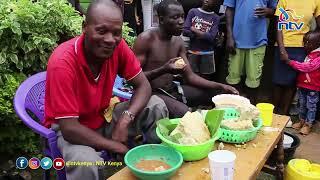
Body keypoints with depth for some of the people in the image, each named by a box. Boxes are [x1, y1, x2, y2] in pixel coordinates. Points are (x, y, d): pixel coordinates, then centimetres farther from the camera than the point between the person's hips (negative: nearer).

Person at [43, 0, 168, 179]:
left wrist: (126, 118, -27)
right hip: (72, 128, -5)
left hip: (105, 116, 5)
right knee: (85, 163, -36)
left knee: (156, 106, -11)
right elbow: (69, 128, -29)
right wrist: (118, 147, -23)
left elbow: (143, 86, -8)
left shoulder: (118, 46, -16)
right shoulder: (63, 63, -31)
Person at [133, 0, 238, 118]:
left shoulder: (178, 41, 7)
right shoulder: (145, 39, -14)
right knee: (185, 113, -32)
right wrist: (163, 70, -31)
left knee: (216, 94, 1)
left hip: (173, 90, 7)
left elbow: (189, 76, 6)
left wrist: (220, 86, -5)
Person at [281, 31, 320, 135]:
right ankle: (302, 120, 32)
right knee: (302, 104, 18)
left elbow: (307, 67, -25)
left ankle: (308, 124, 18)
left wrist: (289, 62, -25)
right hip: (302, 84, 7)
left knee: (311, 106, 7)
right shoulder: (307, 53, 5)